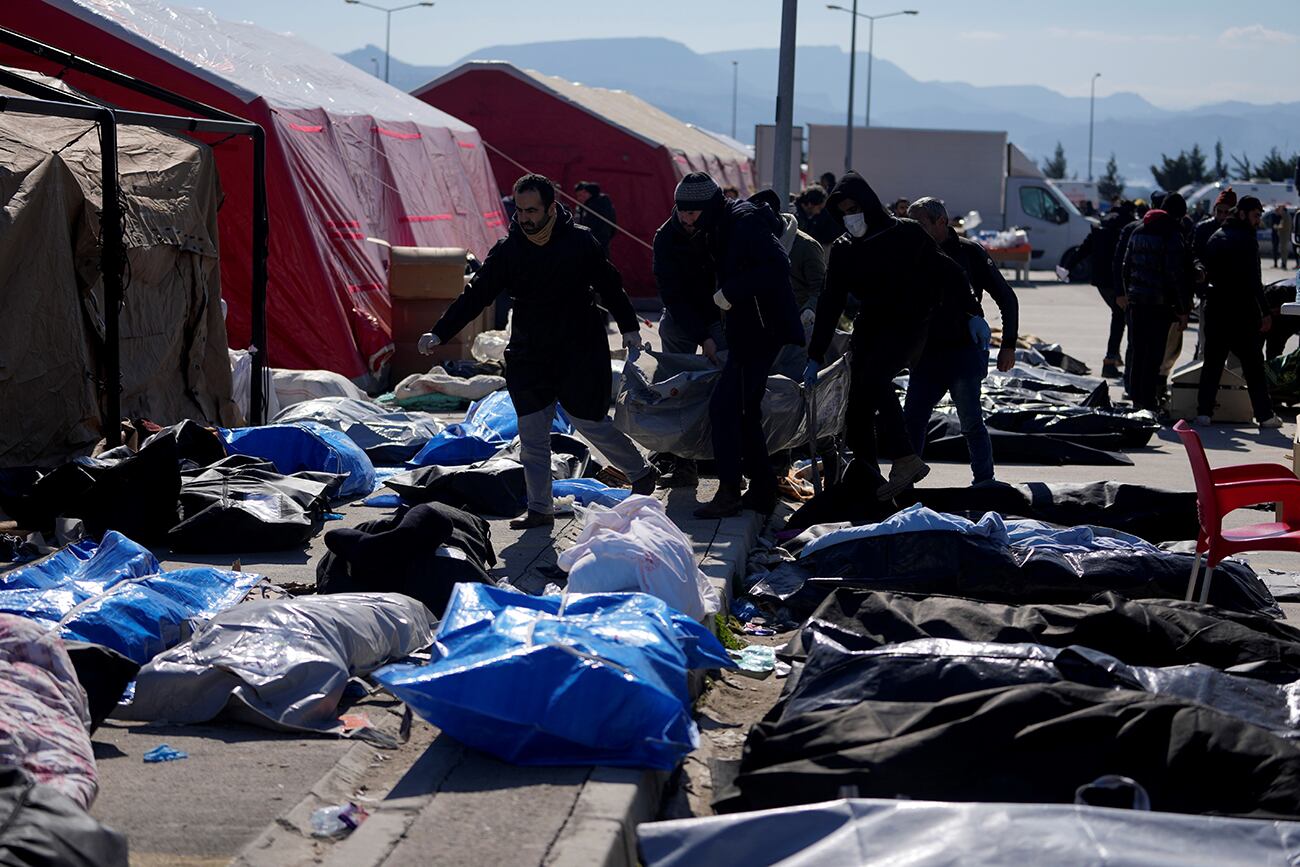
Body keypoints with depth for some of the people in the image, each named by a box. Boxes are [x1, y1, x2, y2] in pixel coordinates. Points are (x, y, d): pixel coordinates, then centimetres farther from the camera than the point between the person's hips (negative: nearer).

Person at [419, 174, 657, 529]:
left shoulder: (580, 241, -7)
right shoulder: (507, 250, -3)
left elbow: (610, 286, 4)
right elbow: (475, 295, -5)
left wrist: (629, 327, 1)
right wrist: (439, 333, -14)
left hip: (580, 349, -3)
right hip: (529, 354, 3)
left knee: (590, 423, 0)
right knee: (532, 434, -1)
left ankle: (641, 472, 24)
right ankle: (539, 509, 8)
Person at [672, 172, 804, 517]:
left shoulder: (745, 222, -16)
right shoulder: (720, 228, 14)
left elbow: (778, 267, -27)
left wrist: (732, 292, -24)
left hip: (762, 332, -10)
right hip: (746, 332, 10)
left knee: (724, 405, -11)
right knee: (745, 412, 12)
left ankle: (729, 492, -10)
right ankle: (762, 492, 18)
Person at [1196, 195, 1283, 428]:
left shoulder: (1215, 238, 12)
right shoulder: (1245, 239, -11)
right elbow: (1252, 280, -16)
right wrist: (1265, 312, -14)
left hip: (1216, 310, 6)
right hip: (1242, 311, -6)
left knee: (1212, 363, 9)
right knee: (1253, 365, -1)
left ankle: (1204, 411, 5)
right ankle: (1264, 415, 0)